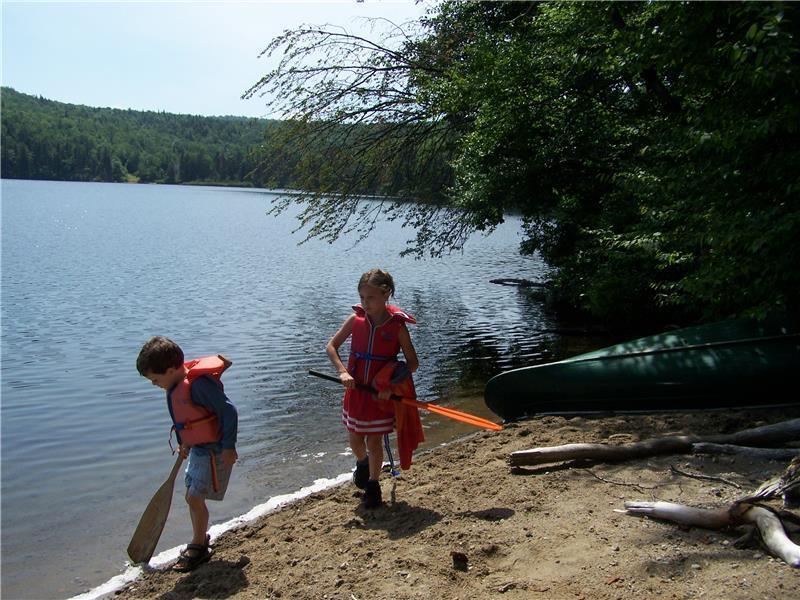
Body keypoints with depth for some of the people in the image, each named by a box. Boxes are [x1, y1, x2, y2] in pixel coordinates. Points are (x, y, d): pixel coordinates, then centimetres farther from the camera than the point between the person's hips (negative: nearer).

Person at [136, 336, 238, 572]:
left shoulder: (199, 384, -26)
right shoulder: (177, 385, 3)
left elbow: (228, 411, -25)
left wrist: (228, 447, -22)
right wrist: (184, 443, 22)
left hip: (214, 451, -9)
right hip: (198, 449, 9)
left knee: (194, 497, -6)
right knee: (193, 496, 15)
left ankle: (198, 547, 11)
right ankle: (200, 541, 32)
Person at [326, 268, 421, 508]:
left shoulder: (397, 326, -12)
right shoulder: (356, 319, -5)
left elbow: (412, 363, -8)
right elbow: (331, 346, 0)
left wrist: (391, 385, -19)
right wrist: (343, 372, -15)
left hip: (382, 393, -3)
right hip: (356, 389, 3)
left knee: (374, 441, 4)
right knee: (354, 439, 14)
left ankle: (372, 486, 24)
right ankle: (362, 463, 47)